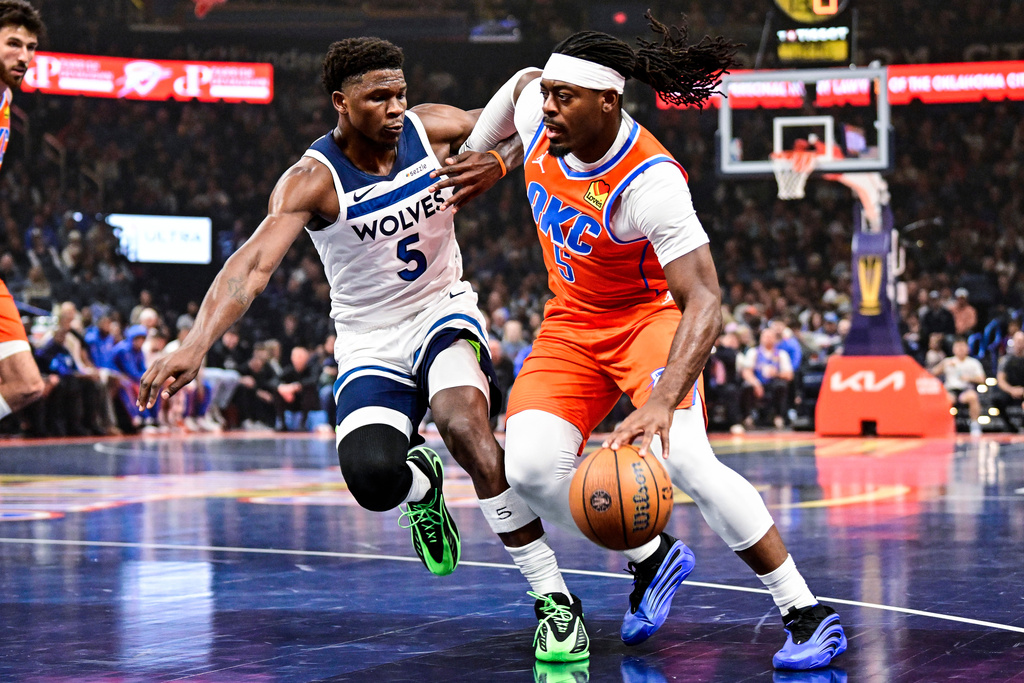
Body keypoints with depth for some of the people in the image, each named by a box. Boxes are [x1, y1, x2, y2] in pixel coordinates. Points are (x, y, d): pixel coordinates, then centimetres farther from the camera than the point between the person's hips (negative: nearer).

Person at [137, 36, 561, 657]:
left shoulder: (430, 128, -9)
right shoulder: (312, 181, -18)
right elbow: (254, 263, -32)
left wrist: (497, 165, -18)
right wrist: (197, 344, -47)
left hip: (442, 309, 1)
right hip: (371, 341, -1)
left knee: (466, 424, -31)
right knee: (373, 481, -24)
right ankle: (423, 482, 18)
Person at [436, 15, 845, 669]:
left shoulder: (651, 182, -32)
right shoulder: (535, 107, -15)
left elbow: (705, 303, -37)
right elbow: (521, 81, 13)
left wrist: (663, 401, -49)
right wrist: (476, 157, 19)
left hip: (649, 314, -6)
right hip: (571, 321, 6)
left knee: (683, 457, -30)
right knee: (531, 467, -18)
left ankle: (806, 612, -17)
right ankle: (651, 557, 10)